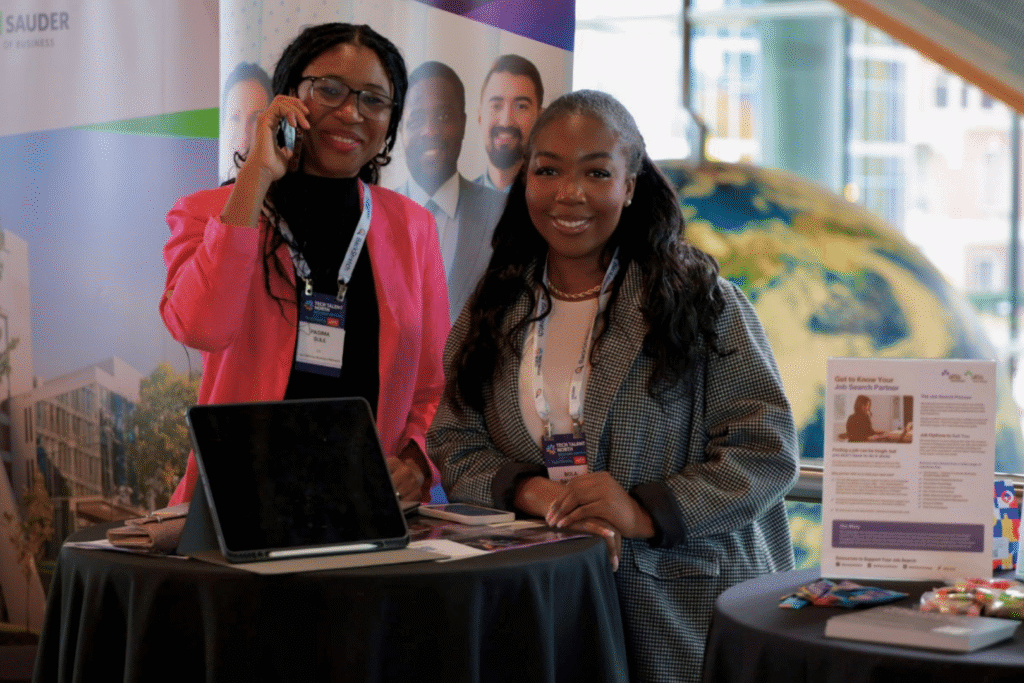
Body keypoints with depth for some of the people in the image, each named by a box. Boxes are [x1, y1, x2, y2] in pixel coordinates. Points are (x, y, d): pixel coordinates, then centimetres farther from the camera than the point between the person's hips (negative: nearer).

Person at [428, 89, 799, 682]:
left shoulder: (699, 300, -5)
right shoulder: (494, 314, 7)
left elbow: (767, 450, -10)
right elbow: (456, 445, 4)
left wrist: (646, 514, -22)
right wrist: (538, 493, -16)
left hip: (683, 609, -3)